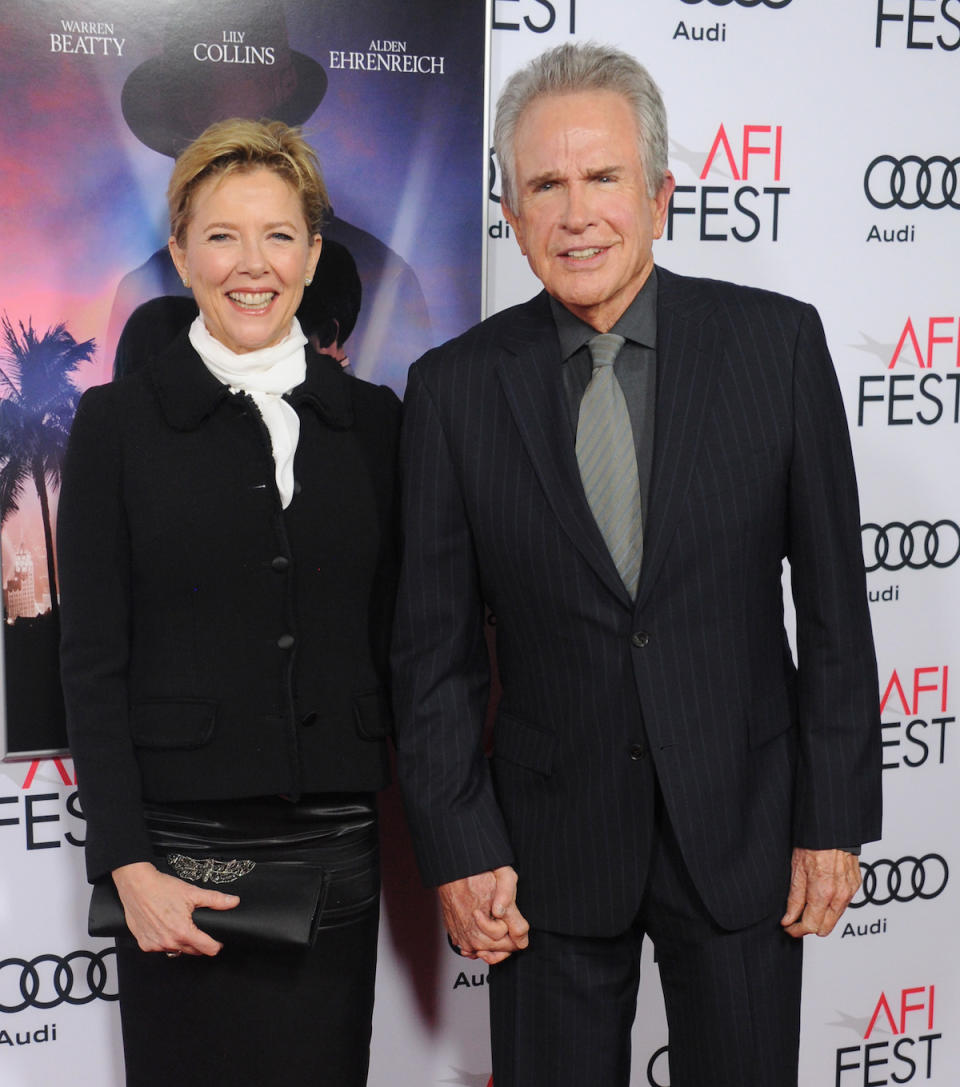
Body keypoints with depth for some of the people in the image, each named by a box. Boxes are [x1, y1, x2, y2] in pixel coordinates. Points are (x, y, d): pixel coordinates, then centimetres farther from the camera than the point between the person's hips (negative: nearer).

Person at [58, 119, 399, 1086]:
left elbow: (396, 638, 10)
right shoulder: (121, 419, -1)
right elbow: (92, 663, -3)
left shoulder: (371, 419, 7)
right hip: (183, 844, -2)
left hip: (337, 846, 3)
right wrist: (130, 869, -10)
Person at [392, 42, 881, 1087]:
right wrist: (458, 848, -4)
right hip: (550, 837, 0)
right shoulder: (453, 385, -3)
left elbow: (832, 599, -2)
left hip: (742, 823, 0)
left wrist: (836, 817, -2)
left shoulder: (777, 341, -5)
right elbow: (434, 647, 0)